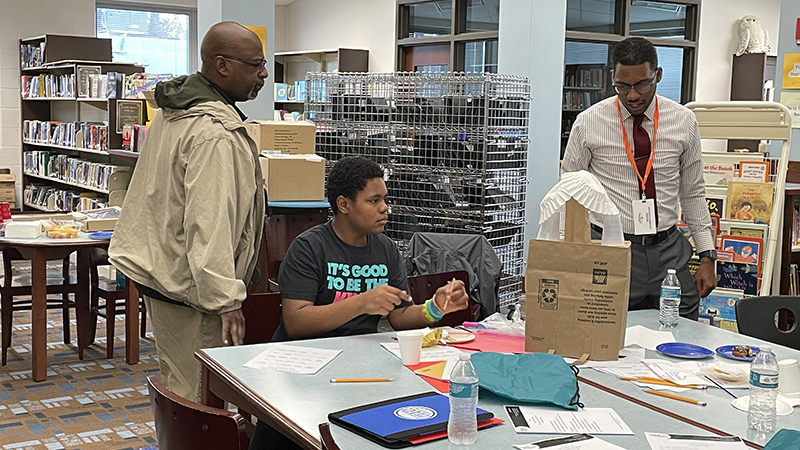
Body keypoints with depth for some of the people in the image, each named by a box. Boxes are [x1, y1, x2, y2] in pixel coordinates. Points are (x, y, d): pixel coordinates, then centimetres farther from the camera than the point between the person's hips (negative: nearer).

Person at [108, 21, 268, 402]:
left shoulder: (173, 111, 11)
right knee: (197, 397, -3)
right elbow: (208, 223, -28)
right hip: (187, 285, -11)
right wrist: (227, 299, -26)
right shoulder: (214, 134, -23)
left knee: (176, 382, 21)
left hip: (158, 267, 11)